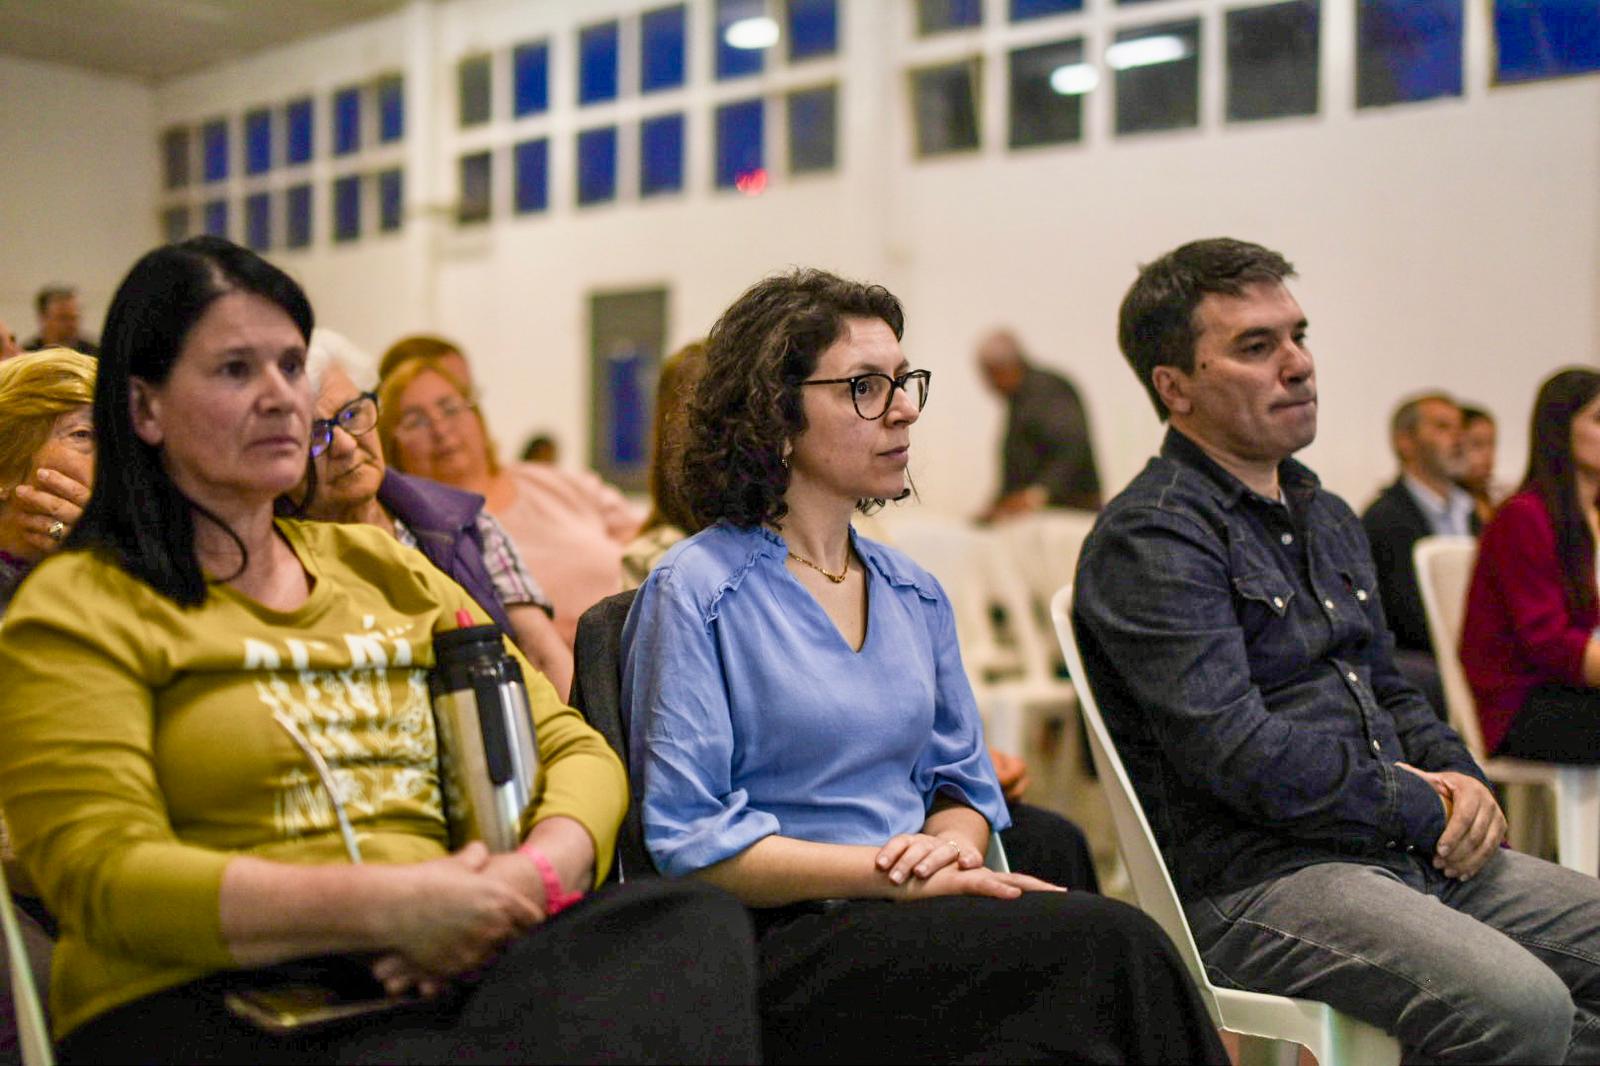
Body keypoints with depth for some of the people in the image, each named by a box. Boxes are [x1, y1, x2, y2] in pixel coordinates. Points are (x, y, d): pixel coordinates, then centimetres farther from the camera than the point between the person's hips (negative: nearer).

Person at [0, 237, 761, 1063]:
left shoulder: (379, 568, 21)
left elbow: (571, 747, 16)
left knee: (701, 921, -24)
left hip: (453, 970, 6)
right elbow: (104, 876, -8)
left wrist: (534, 875, -7)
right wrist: (388, 906, -19)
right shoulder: (78, 609, 5)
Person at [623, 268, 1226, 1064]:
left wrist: (952, 844, -5)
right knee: (1105, 944, -28)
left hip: (908, 915, 6)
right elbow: (688, 841, -11)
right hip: (786, 943, -6)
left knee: (1110, 947, -27)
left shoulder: (915, 594, 16)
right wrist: (893, 872, -18)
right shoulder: (693, 593, -5)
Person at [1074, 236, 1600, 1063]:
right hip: (1248, 879, -9)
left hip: (1409, 851, 9)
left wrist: (1463, 779, 6)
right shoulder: (1149, 538, -10)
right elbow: (1240, 755, -20)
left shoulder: (1325, 516, 20)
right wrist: (1425, 807, -10)